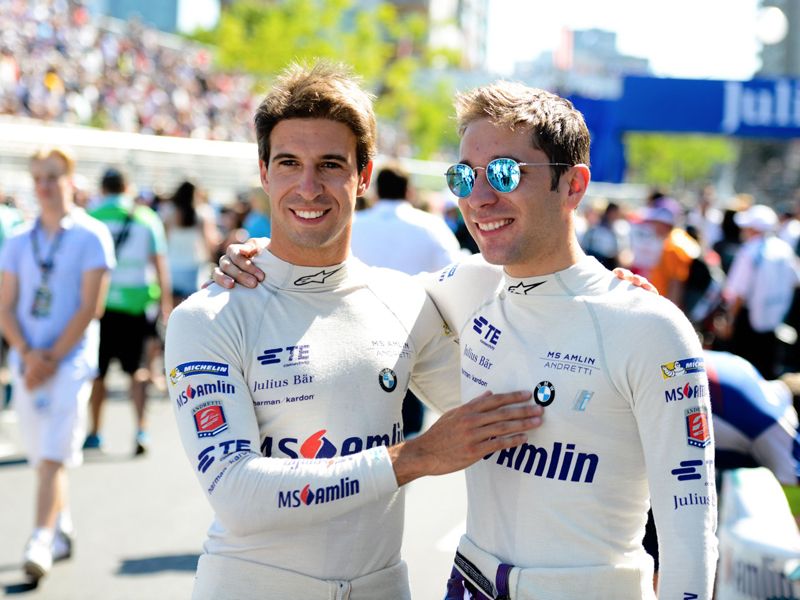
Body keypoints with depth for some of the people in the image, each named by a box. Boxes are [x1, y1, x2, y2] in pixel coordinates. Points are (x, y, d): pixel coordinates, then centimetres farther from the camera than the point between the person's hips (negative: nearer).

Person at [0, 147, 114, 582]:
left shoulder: (91, 236, -2)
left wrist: (51, 358, -11)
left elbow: (90, 307, -7)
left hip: (71, 359, -5)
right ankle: (63, 530, 23)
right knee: (40, 453, 9)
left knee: (54, 453, -13)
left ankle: (41, 541, -17)